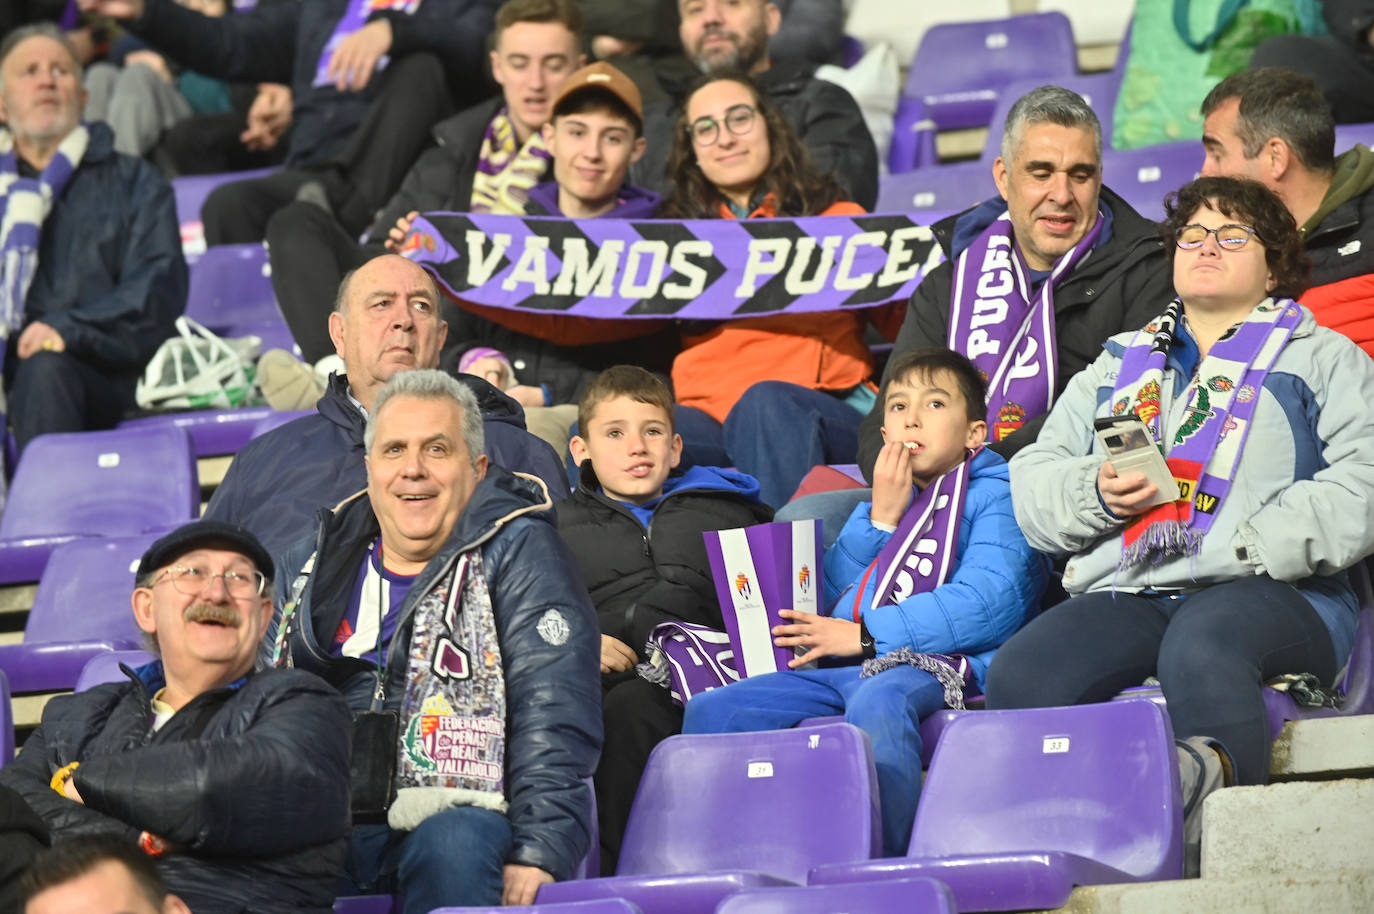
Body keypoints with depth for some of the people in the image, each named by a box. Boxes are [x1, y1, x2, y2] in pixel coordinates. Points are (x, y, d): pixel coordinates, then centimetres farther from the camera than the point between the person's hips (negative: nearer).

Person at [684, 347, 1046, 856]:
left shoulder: (993, 496, 6)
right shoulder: (888, 498, 28)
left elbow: (990, 601, -12)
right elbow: (829, 599, 19)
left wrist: (866, 635, -12)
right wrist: (878, 520, 6)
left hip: (934, 667, -7)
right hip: (847, 670, 8)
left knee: (877, 701, -42)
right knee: (712, 711, -7)